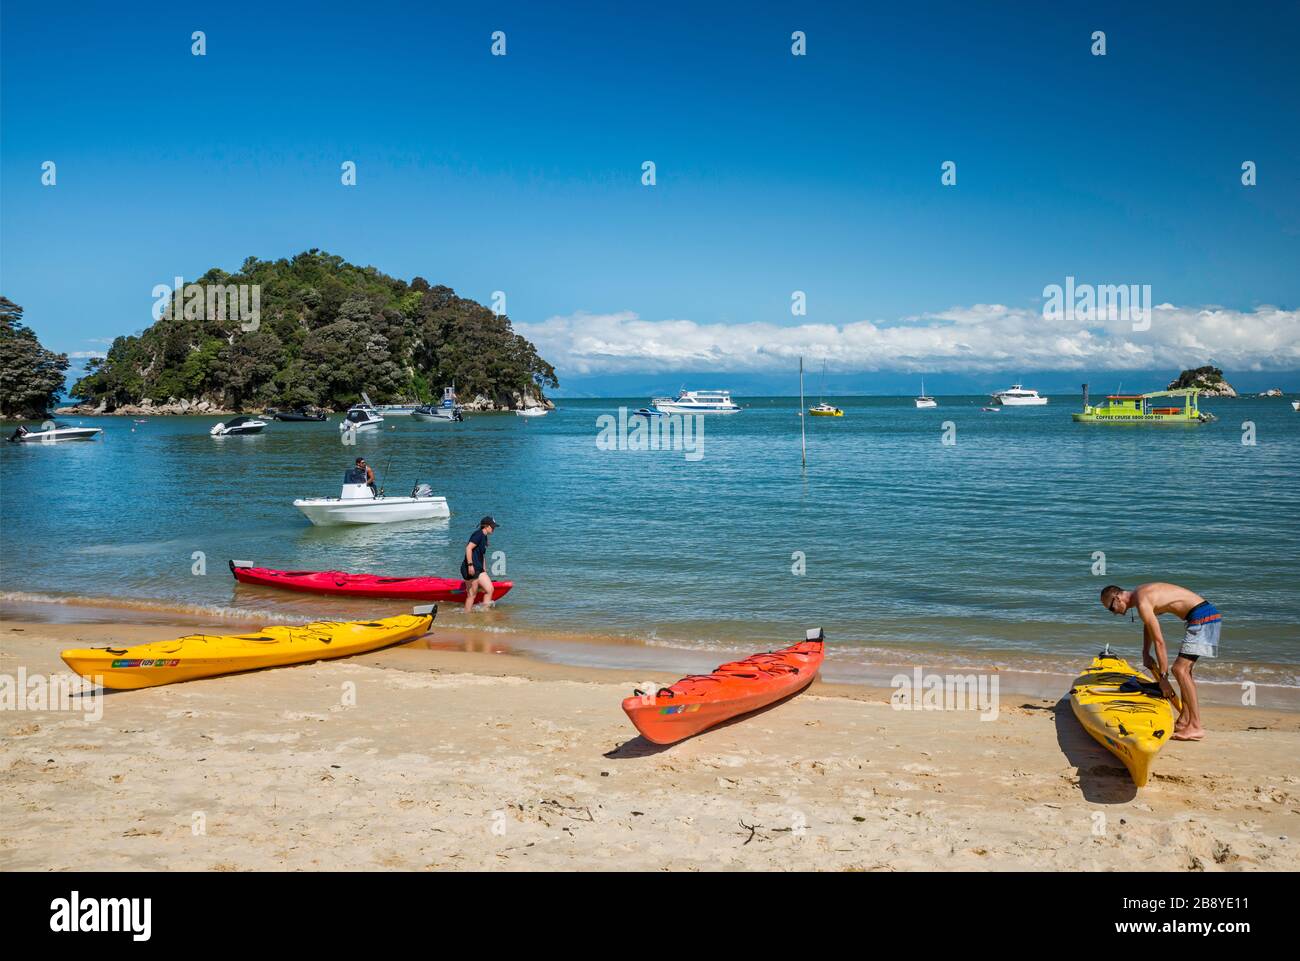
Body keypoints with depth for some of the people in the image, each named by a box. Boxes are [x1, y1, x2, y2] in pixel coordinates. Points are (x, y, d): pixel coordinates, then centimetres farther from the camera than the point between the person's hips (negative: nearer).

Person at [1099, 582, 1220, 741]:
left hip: (1202, 617, -10)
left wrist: (1163, 677, -13)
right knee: (1184, 669, 16)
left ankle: (1196, 727, -12)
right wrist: (1145, 653, 24)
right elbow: (1148, 626, 29)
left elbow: (1159, 641, -17)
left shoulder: (1142, 603, -17)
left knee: (1180, 669, -12)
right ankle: (1184, 721, 21)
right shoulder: (1139, 592, 13)